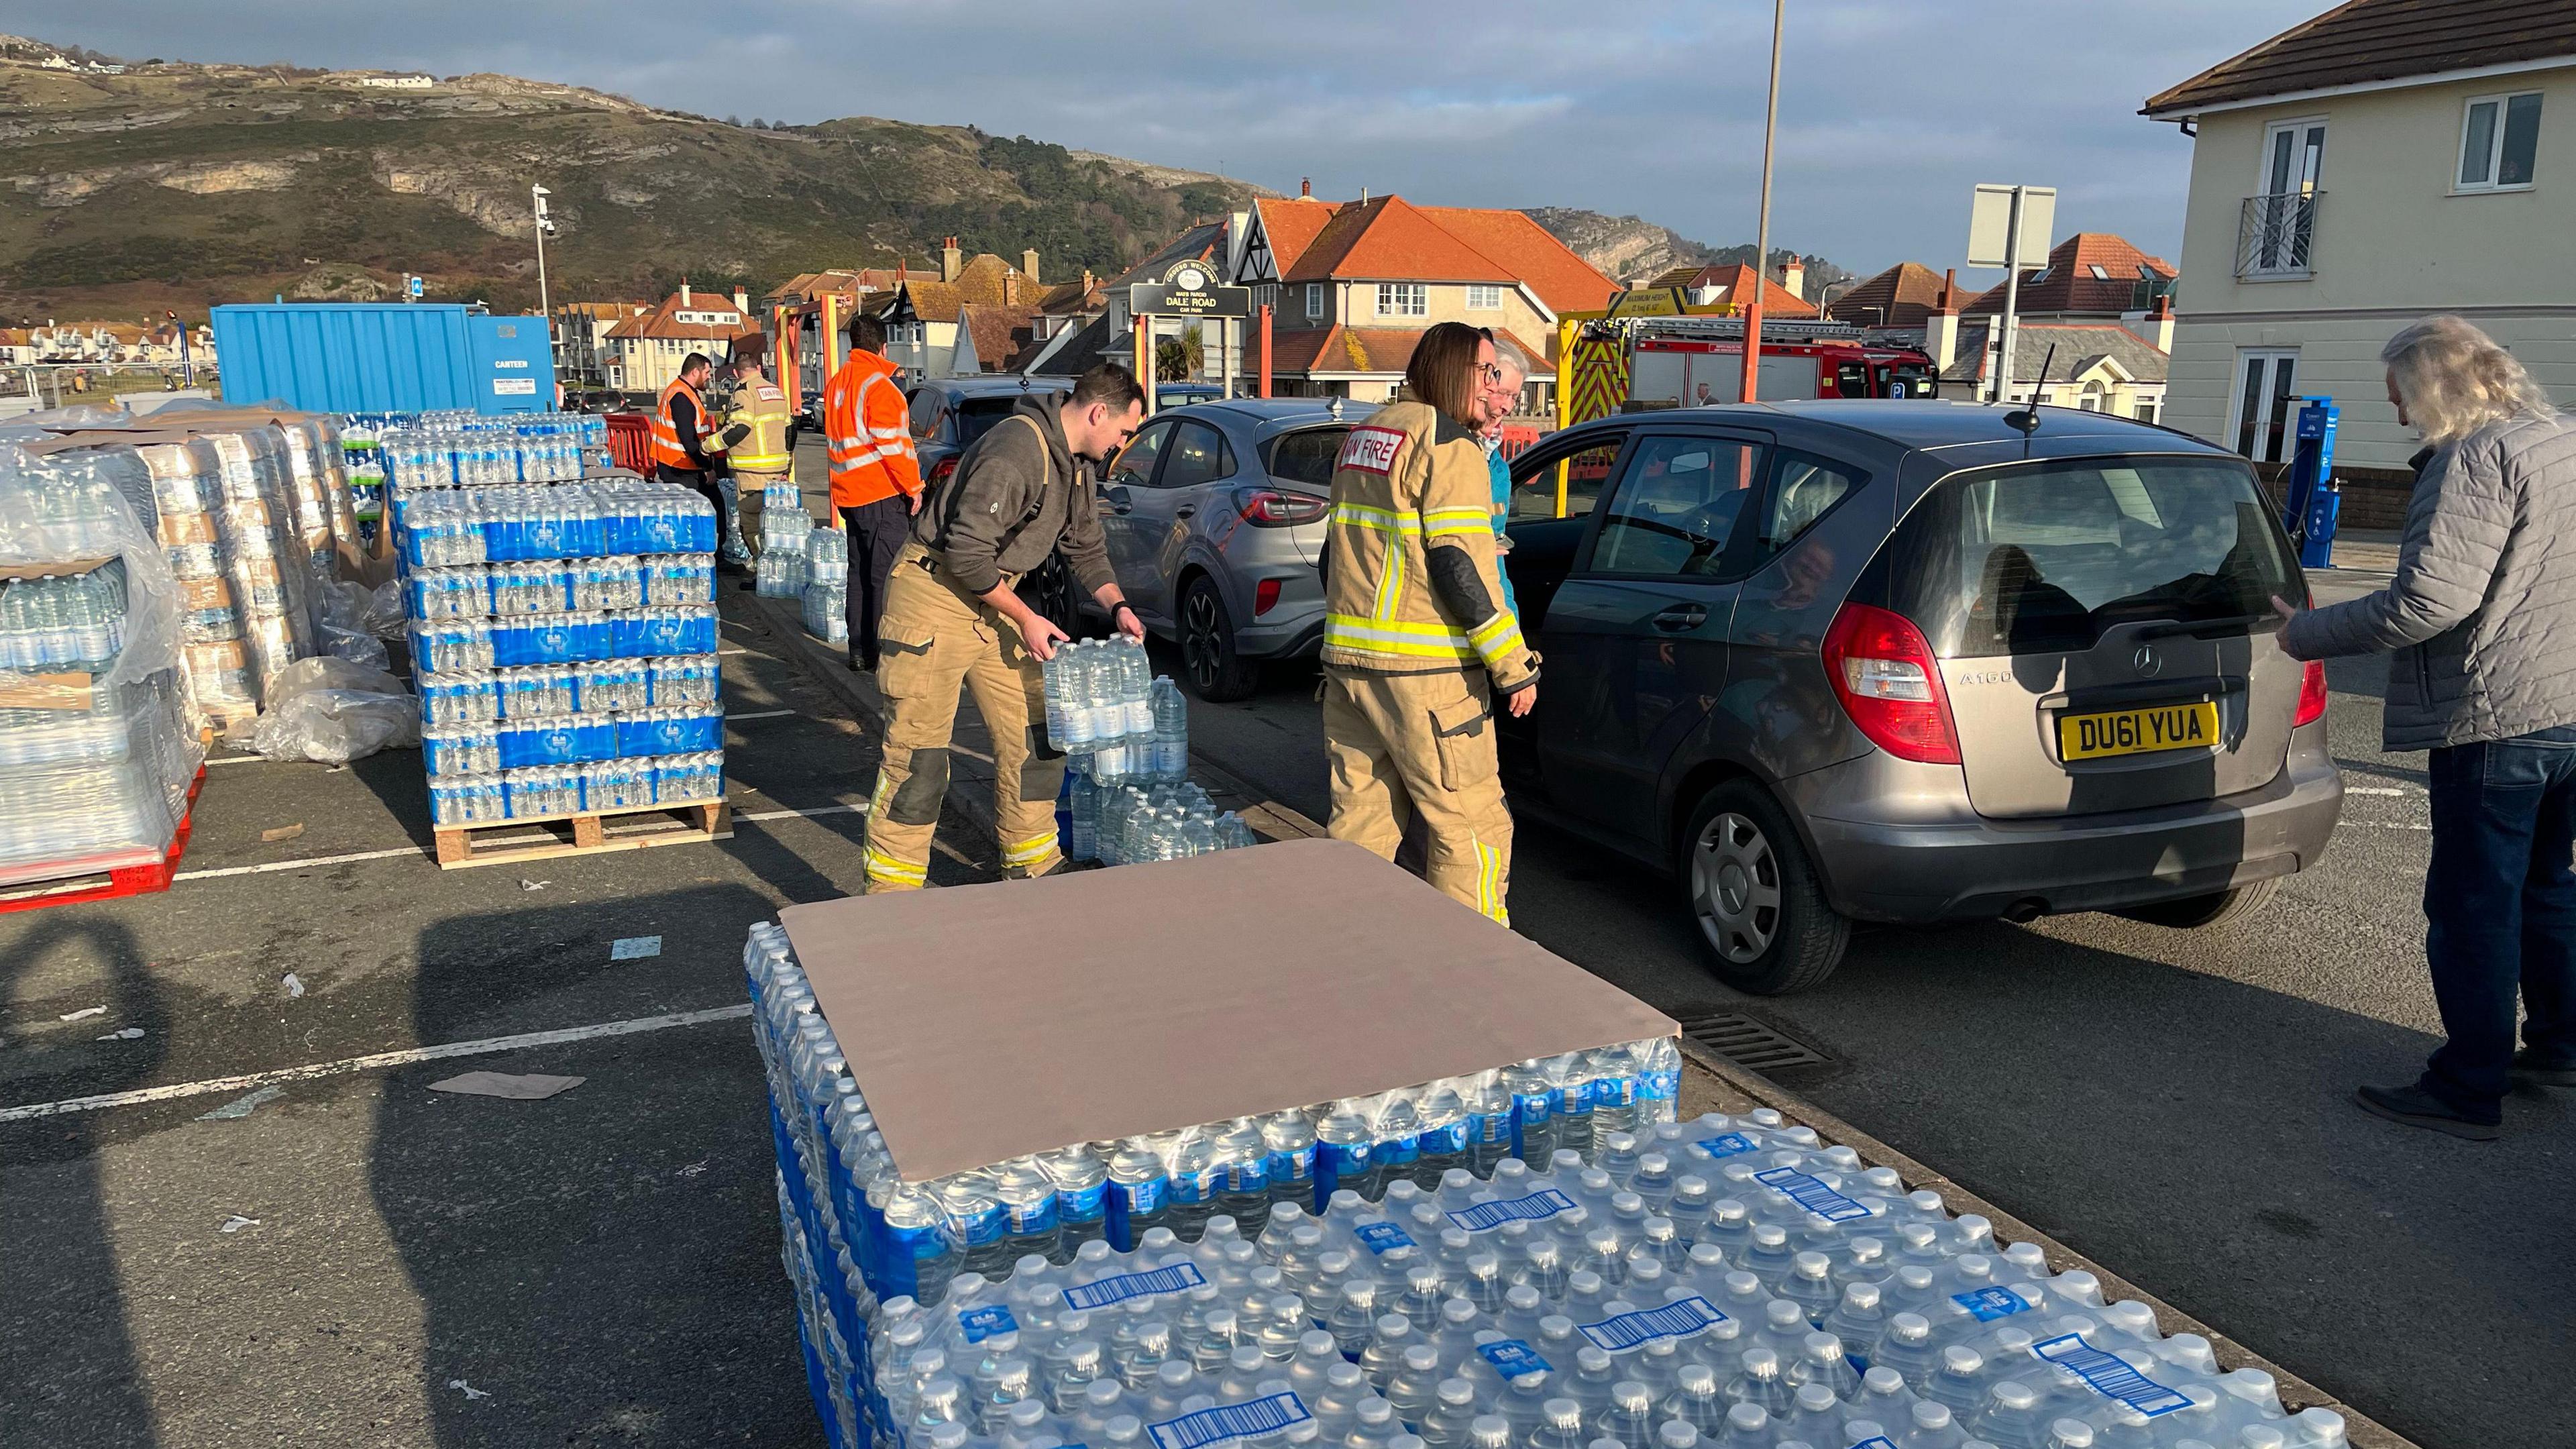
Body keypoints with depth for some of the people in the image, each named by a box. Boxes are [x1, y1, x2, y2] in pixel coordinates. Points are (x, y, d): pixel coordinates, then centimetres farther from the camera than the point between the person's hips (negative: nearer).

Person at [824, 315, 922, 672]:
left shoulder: (836, 384, 16)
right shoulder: (878, 385, -13)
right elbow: (892, 444, -17)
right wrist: (913, 487, -12)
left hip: (849, 494, 9)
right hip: (883, 495, -9)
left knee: (860, 572, 15)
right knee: (887, 575, -6)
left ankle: (859, 650, 18)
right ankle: (880, 653, -7)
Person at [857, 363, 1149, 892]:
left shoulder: (1074, 462, 7)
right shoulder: (1015, 450, -24)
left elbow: (1086, 546, 20)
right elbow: (966, 553, -26)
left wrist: (1117, 606, 7)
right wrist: (1026, 619, -18)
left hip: (992, 600, 9)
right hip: (935, 596, -9)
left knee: (1033, 737, 9)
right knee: (918, 753, -5)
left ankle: (1033, 864, 23)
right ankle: (890, 891, 5)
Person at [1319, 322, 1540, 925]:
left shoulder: (1365, 435, 17)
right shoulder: (1449, 446, -10)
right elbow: (1459, 568, -18)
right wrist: (1515, 668, -14)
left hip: (1347, 663, 9)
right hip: (1423, 673, -9)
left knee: (1360, 821, 15)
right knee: (1473, 830, 0)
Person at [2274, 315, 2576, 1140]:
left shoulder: (2480, 458, -18)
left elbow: (2431, 599, -26)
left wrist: (2309, 633, -15)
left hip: (2497, 717, -10)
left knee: (2473, 905, -1)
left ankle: (2469, 1089, 6)